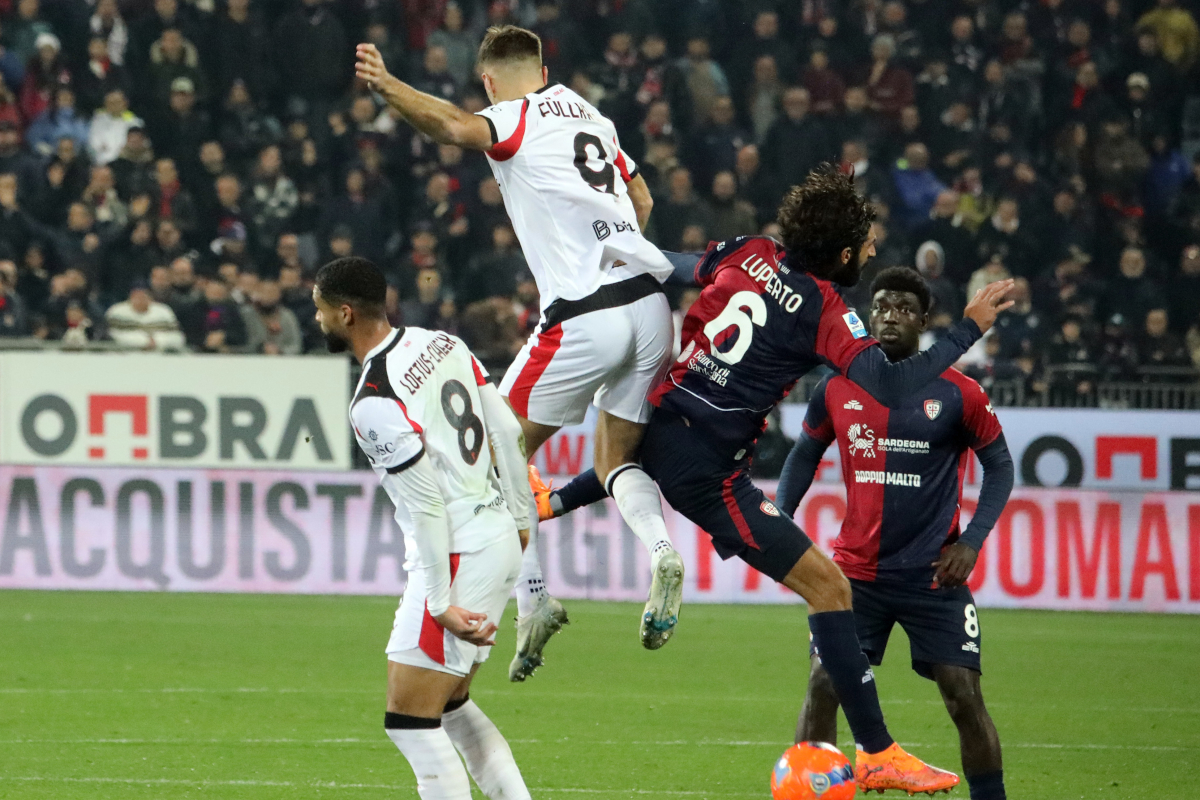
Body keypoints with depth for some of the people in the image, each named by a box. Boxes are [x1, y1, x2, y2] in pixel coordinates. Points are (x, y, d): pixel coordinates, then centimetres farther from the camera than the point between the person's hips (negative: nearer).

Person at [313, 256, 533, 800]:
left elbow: (427, 506, -20)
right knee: (450, 706, 20)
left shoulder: (375, 403, -20)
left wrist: (441, 604, -16)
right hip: (498, 540, 10)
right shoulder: (441, 343, 6)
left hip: (456, 555, -10)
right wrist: (518, 519, 24)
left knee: (411, 723, -5)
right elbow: (507, 433, 12)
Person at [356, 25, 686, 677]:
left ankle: (532, 599, 0)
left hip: (584, 318, -7)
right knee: (615, 460, 20)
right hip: (649, 301, 7)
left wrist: (387, 87, -36)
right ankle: (660, 551, -9)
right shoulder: (590, 116, 21)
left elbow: (456, 127, -24)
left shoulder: (518, 120, -1)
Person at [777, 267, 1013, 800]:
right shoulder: (837, 389, 2)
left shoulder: (957, 394, -5)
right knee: (822, 686, -6)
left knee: (964, 696, -5)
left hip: (933, 574, -2)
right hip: (856, 571, 2)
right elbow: (805, 454, 17)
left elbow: (999, 466, 3)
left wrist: (971, 543, -8)